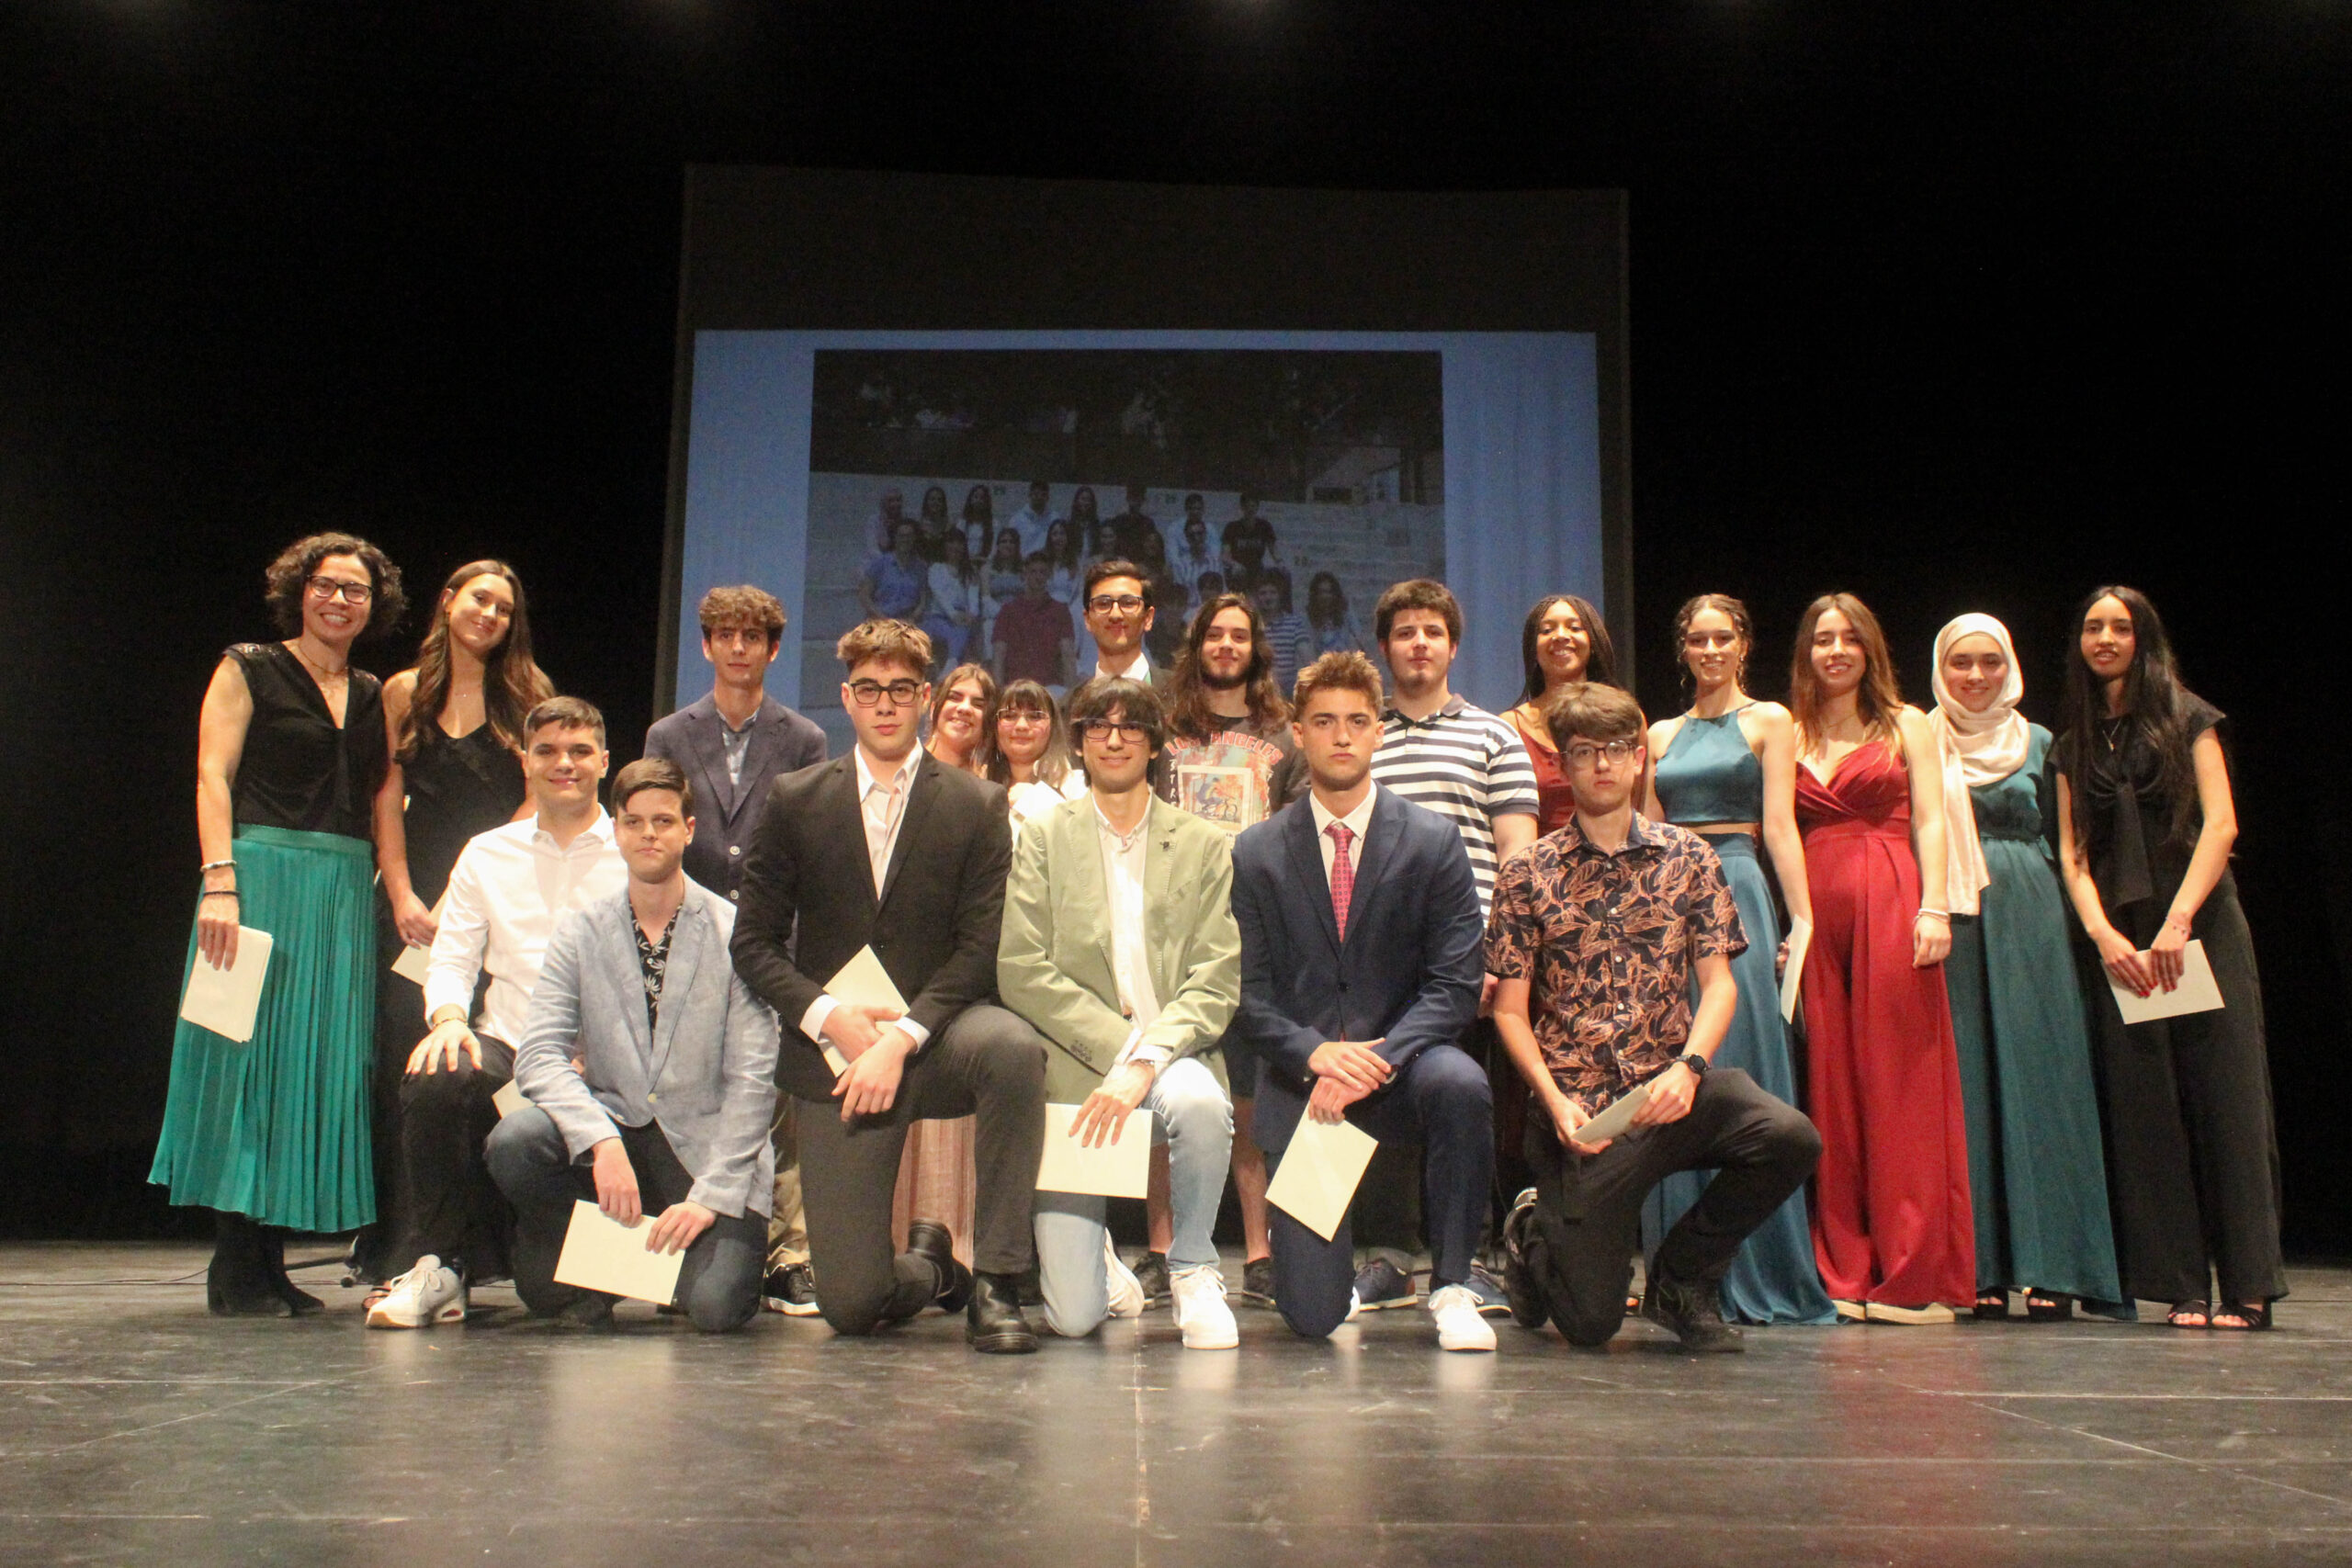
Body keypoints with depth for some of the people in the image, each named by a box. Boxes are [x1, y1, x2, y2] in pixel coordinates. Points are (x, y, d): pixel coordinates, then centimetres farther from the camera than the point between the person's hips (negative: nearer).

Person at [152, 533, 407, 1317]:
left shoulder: (373, 695, 17)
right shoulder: (248, 670, 3)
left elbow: (384, 797, 14)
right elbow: (213, 775, -6)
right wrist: (219, 883, -17)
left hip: (346, 892, 6)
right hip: (264, 872, -5)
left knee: (320, 1064, 5)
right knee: (250, 1053, -5)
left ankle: (270, 1263, 12)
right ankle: (234, 1267, 1)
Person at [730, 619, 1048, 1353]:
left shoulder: (976, 805, 3)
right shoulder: (795, 801, 7)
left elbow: (981, 948, -5)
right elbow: (754, 943, 4)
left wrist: (900, 1038, -18)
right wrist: (830, 1016, -12)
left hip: (936, 1034, 0)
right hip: (835, 1049, 1)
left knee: (1013, 1045, -38)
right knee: (850, 1306, -8)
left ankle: (995, 1280, -20)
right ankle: (930, 1267, 32)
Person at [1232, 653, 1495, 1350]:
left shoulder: (1433, 842, 0)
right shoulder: (1256, 853, 3)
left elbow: (1454, 986, -7)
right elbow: (1249, 995, -1)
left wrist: (1376, 1059, -22)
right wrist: (1315, 1054, -20)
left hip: (1399, 1065, 0)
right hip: (1301, 1081, 0)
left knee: (1459, 1083, -37)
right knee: (1311, 1320, -8)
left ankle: (1450, 1287, -15)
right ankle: (1329, 1260, 32)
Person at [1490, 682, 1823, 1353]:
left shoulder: (1686, 857, 6)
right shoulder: (1528, 874, 2)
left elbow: (1718, 982, 2)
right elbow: (1510, 1008, 1)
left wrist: (1688, 1068, -17)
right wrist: (1554, 1101, -14)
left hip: (1669, 1086, 2)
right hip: (1579, 1107, -2)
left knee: (1791, 1137, -29)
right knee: (1590, 1322, -7)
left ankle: (1679, 1278, -1)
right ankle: (1532, 1234, 31)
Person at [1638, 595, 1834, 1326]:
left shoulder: (1768, 721, 6)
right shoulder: (1662, 734, 18)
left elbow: (1778, 827, -3)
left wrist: (1803, 920, -12)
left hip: (1734, 891, -4)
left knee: (1736, 1068, -6)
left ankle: (1753, 1277, 1)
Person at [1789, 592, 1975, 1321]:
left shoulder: (1907, 726, 12)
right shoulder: (1792, 733, 17)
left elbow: (1929, 821, 3)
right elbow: (1781, 829, 11)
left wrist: (1934, 907, -10)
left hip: (1889, 904, -2)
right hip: (1816, 908, 2)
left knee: (1899, 1078, -5)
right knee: (1831, 1084, 1)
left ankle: (1914, 1274, -1)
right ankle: (1846, 1273, 6)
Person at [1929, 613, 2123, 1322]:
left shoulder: (2037, 743, 13)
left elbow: (2064, 844, 14)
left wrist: (2075, 922, 3)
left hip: (2029, 921, 1)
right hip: (1949, 924, -1)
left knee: (2036, 1080, -2)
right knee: (1964, 1084, -2)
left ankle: (2048, 1267, 2)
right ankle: (1981, 1269, 2)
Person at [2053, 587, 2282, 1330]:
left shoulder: (2187, 717, 5)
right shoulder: (2073, 743, 15)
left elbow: (2221, 823, -5)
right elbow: (2073, 852, 8)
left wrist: (2177, 920, -16)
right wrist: (2102, 933, -8)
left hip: (2200, 924, -3)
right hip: (2118, 937, 3)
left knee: (2223, 1095, -6)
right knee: (2147, 1105, 0)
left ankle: (2247, 1285, -3)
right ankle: (2183, 1285, 3)